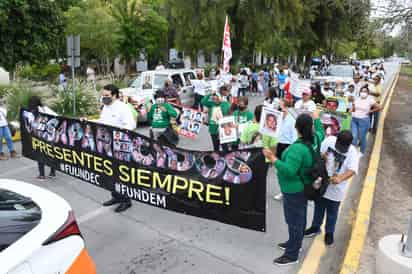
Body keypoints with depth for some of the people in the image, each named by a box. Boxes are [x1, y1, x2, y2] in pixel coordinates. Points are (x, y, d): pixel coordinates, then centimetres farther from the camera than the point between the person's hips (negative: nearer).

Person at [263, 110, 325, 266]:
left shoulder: (298, 148, -32)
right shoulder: (315, 139, -5)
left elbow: (289, 171, -36)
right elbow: (321, 133, 20)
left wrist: (273, 159, -35)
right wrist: (317, 118, 30)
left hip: (294, 190, -10)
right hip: (303, 187, 10)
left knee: (294, 221, 3)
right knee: (299, 218, 23)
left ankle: (292, 254, 16)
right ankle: (294, 243, 43)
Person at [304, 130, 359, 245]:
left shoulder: (353, 153, -21)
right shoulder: (329, 140, -12)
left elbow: (352, 170, -33)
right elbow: (319, 153, 2)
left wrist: (340, 179, -50)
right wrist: (321, 156, -22)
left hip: (336, 188, -3)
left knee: (332, 212, 16)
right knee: (318, 207, 22)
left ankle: (329, 233, 37)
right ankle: (315, 227, 43)